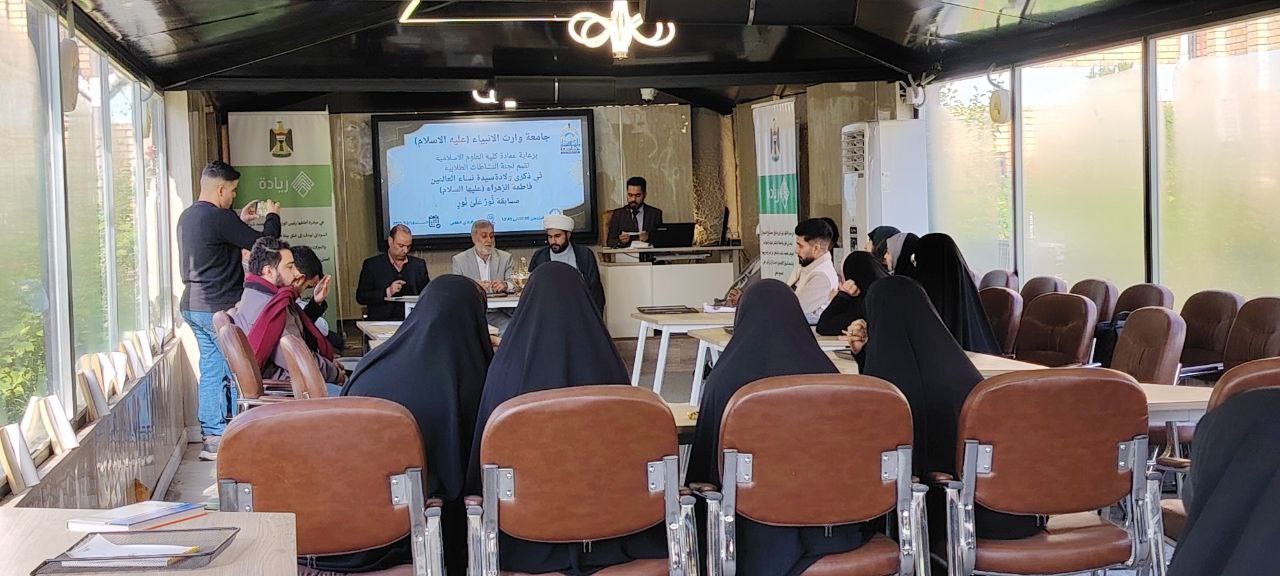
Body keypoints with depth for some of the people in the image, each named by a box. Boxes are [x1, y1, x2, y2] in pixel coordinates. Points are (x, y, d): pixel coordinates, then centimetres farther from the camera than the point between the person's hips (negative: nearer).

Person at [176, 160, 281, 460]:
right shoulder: (218, 217, -18)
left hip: (192, 306, 9)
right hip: (219, 308, -9)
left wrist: (240, 221, 25)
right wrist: (273, 216, 5)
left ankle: (211, 435, 14)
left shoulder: (187, 217, 11)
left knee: (211, 369, 12)